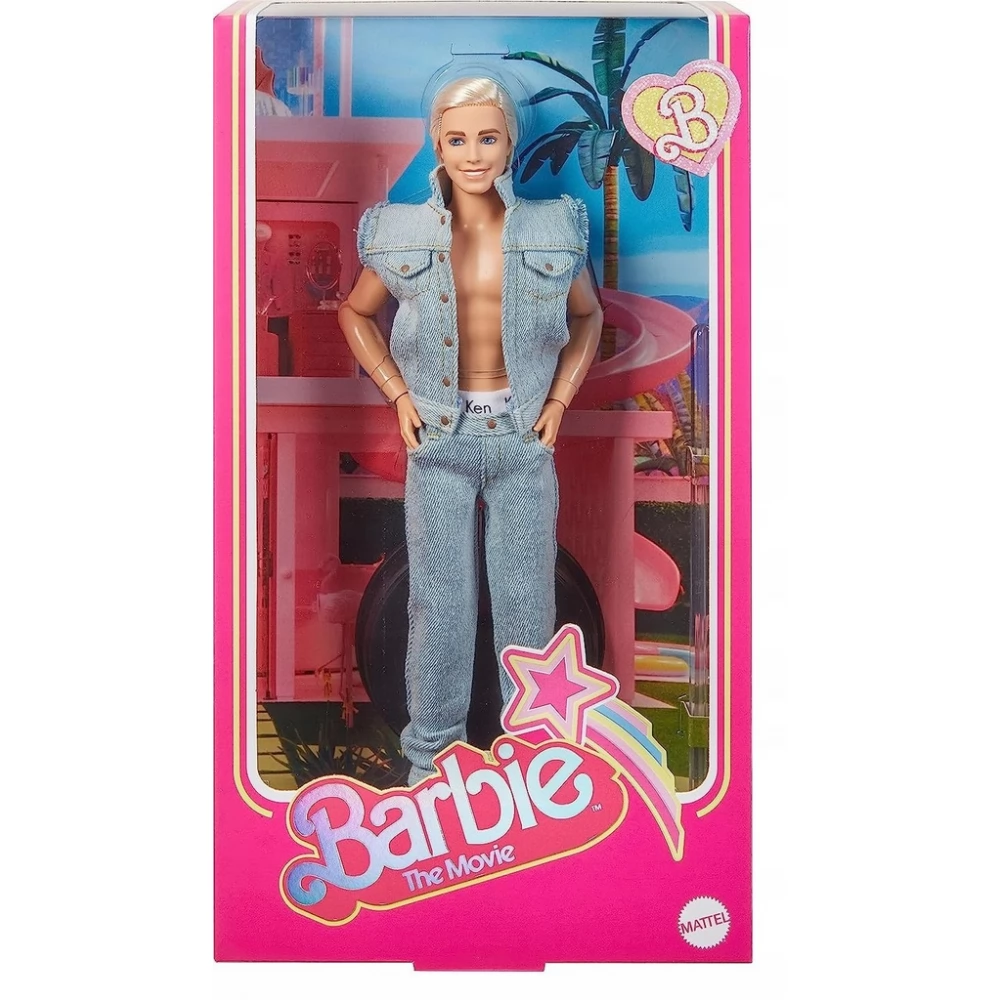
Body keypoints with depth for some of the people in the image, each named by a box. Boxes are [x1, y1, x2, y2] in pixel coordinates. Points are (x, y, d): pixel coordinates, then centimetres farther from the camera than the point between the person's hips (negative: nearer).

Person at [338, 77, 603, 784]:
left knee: (527, 598, 7)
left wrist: (561, 397, 4)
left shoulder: (552, 231, 1)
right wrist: (398, 394, 2)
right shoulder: (405, 234, 0)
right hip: (439, 437, 0)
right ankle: (432, 751, 21)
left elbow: (588, 316, 15)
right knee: (441, 600, 5)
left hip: (525, 437, 1)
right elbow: (356, 314, 13)